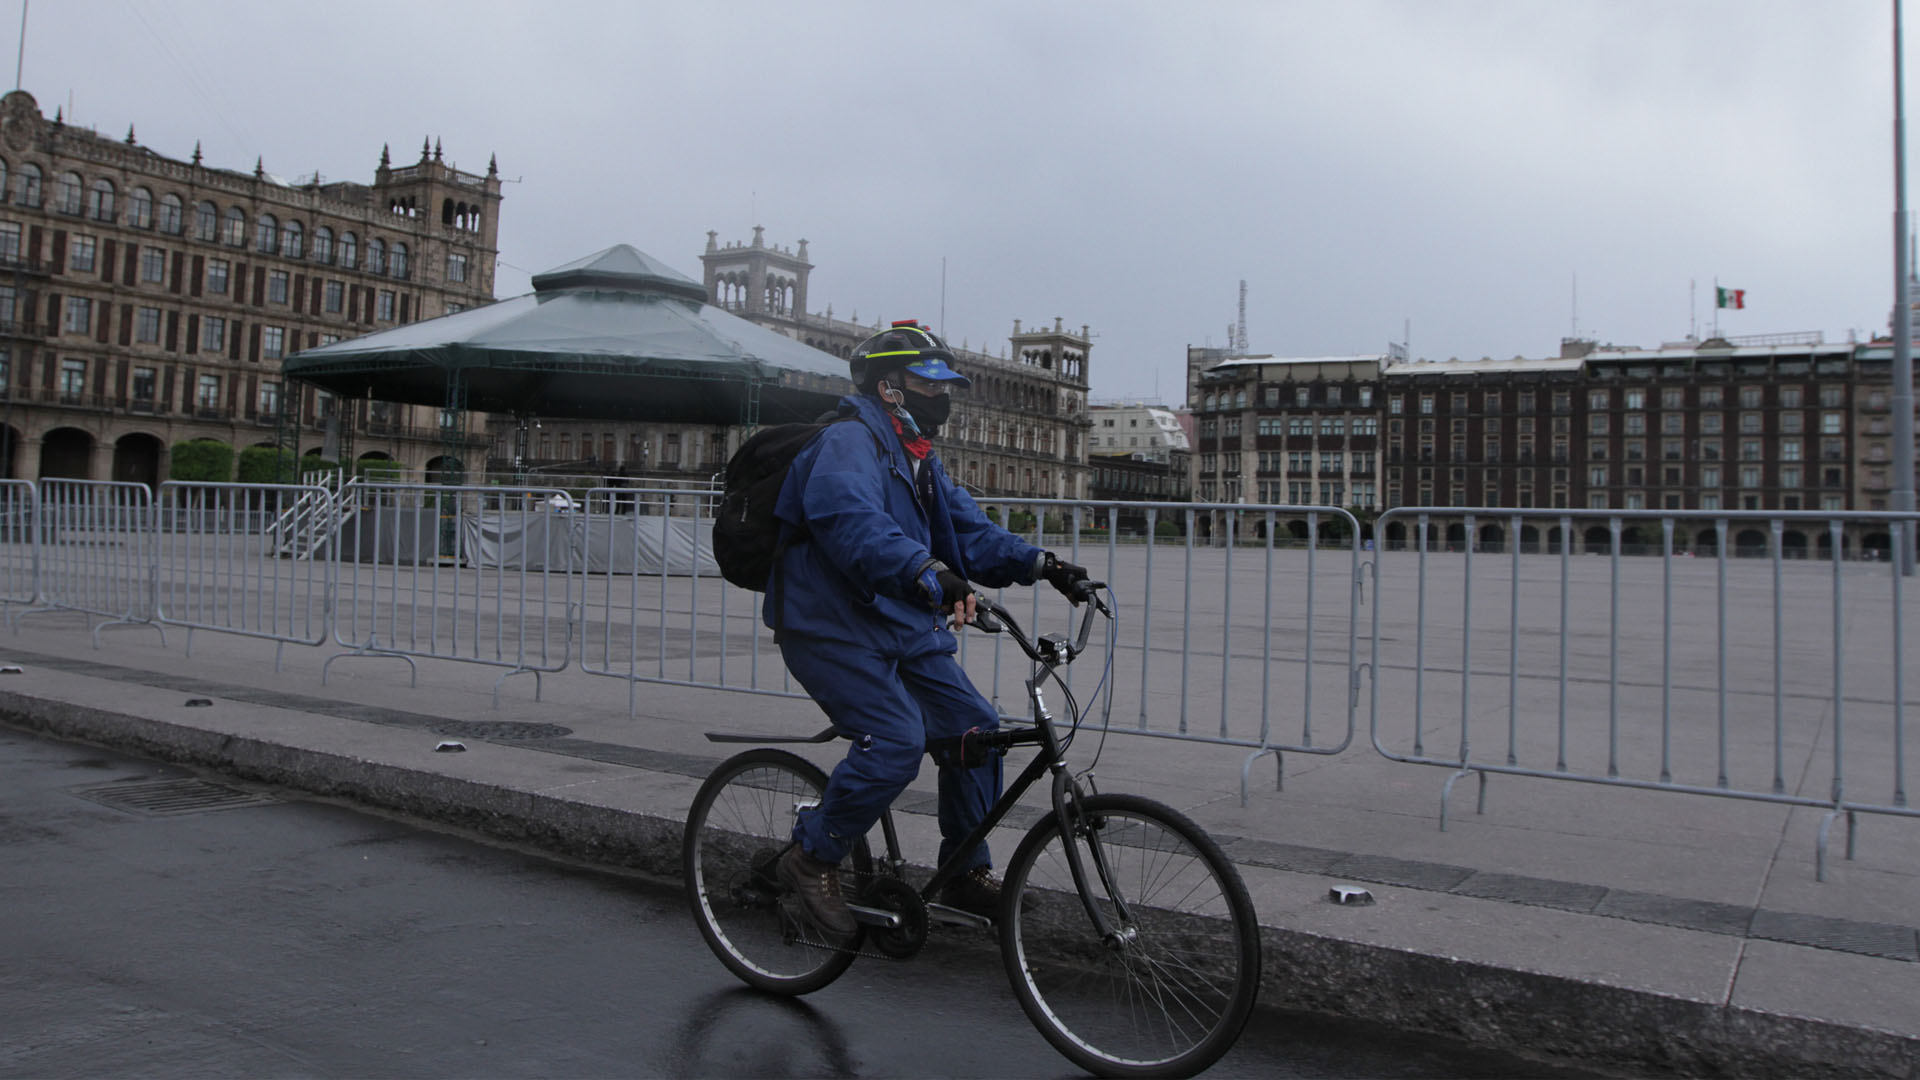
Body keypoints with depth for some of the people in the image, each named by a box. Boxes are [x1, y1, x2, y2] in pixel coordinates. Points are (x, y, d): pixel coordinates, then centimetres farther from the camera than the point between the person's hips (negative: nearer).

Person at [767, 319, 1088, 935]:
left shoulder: (918, 459, 18)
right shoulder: (849, 444, -15)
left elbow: (967, 531, 13)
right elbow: (852, 520, -36)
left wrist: (1037, 564, -5)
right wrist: (929, 573, -52)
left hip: (901, 628, 9)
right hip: (833, 629, -9)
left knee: (974, 726, 1)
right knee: (897, 740, -24)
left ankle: (967, 874, 14)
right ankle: (811, 858, -4)